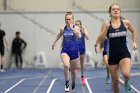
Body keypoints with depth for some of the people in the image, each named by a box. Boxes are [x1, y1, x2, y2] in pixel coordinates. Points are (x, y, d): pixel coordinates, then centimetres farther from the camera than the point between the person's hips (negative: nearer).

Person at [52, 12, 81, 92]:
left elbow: (79, 36, -25)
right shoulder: (63, 29, 2)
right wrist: (54, 43, 32)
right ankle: (67, 83, -11)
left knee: (73, 70, 13)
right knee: (66, 65, -28)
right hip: (65, 50, 1)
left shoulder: (76, 28, -5)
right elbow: (59, 35, 24)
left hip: (74, 51, 0)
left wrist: (72, 28, -26)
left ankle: (73, 85, 38)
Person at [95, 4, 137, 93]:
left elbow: (133, 31, 20)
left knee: (126, 74, -27)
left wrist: (134, 42, 10)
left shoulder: (126, 22, -1)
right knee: (115, 80, 8)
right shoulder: (106, 24, -4)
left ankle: (126, 83, 9)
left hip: (124, 53, -1)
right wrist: (105, 29, -18)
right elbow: (100, 41, -7)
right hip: (112, 55, 1)